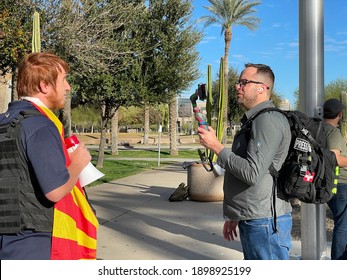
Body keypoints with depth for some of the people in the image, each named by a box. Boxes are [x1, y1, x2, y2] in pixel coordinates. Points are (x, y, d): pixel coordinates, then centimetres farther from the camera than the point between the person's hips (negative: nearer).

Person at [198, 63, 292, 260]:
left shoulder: (268, 120, -16)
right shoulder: (254, 120, 18)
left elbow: (252, 173, -25)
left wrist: (216, 146, -15)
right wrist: (235, 216, 25)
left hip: (264, 223, -11)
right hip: (252, 221, 11)